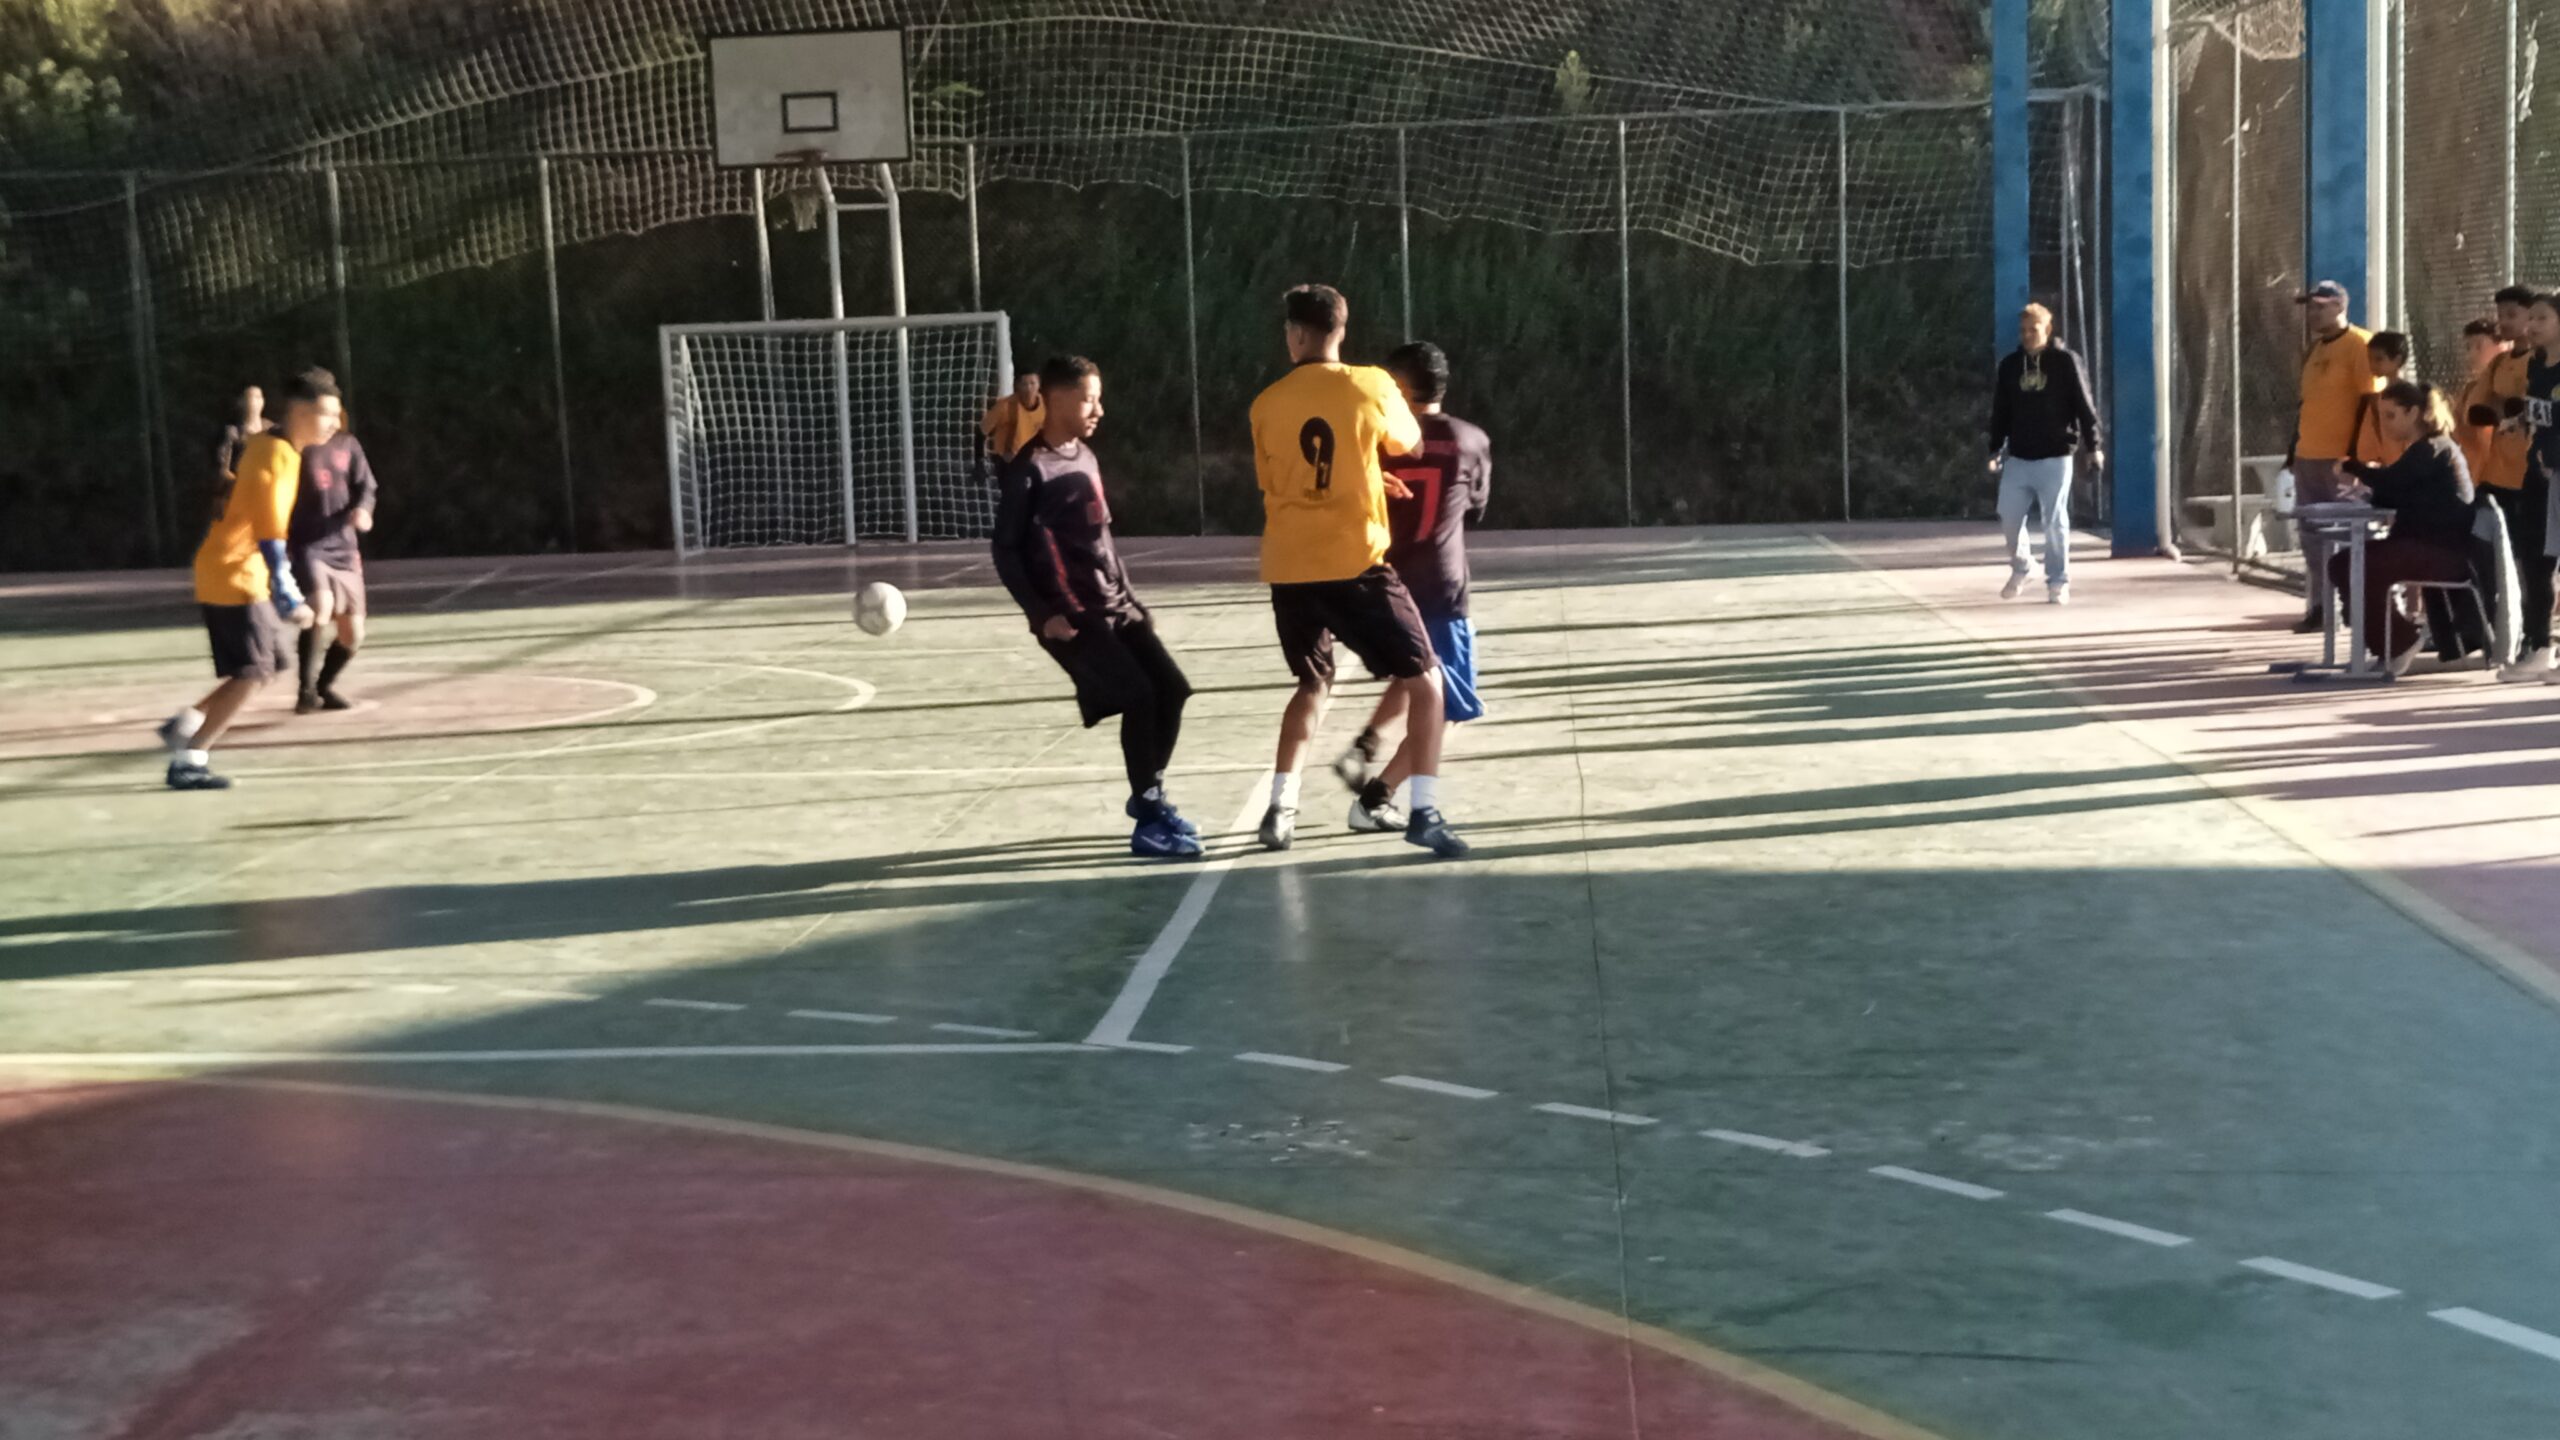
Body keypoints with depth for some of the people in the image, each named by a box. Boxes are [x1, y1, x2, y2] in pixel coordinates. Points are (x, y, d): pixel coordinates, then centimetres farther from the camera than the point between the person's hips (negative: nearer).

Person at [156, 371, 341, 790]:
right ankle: (188, 763, -4)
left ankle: (186, 725, 19)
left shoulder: (265, 444, 9)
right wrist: (288, 597, -29)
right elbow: (269, 535, -26)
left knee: (270, 663, 14)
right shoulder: (275, 458, -20)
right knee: (251, 674, -8)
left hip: (243, 573, 10)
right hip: (234, 577, -10)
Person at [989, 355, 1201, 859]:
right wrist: (1042, 613, -18)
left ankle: (1149, 795, 24)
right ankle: (1148, 822, -9)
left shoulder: (1086, 457, 13)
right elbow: (1006, 551, -10)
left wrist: (1131, 598, 20)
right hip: (1071, 617, -8)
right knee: (1139, 696, -17)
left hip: (1115, 607, 8)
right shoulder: (1029, 468, -10)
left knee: (1171, 690, 4)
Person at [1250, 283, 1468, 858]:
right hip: (1354, 565, -4)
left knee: (1313, 684, 24)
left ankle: (1280, 808, 15)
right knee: (1423, 680, 6)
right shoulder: (1370, 385, -3)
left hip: (1289, 570, 4)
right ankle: (1424, 812, -7)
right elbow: (1409, 444, 15)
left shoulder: (1266, 405, 5)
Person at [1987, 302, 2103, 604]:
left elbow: (2084, 406, -4)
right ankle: (2019, 570, 26)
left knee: (2055, 521, -1)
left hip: (2055, 457, -4)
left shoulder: (2065, 362, -3)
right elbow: (2000, 411, 12)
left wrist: (2094, 446, -8)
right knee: (2009, 517, 4)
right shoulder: (2010, 365, 8)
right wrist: (1996, 448, 7)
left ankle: (2058, 582, 8)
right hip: (2018, 459, 4)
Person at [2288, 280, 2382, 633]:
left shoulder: (2359, 345, -9)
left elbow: (2370, 402, -12)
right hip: (2308, 456, 8)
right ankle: (2319, 606, 13)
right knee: (2313, 538, 8)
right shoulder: (2315, 349, 17)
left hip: (2342, 457, -8)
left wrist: (2357, 453, -16)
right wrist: (2294, 448, 19)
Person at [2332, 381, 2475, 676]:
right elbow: (2399, 497, 14)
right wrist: (2364, 488, -5)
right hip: (2423, 548, 10)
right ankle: (2388, 642, 3)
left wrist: (2353, 467, -7)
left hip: (2444, 552, -10)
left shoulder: (2433, 449, -12)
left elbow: (2389, 482, -25)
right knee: (2341, 562, 0)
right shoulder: (2422, 450, 19)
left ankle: (2398, 645, -5)